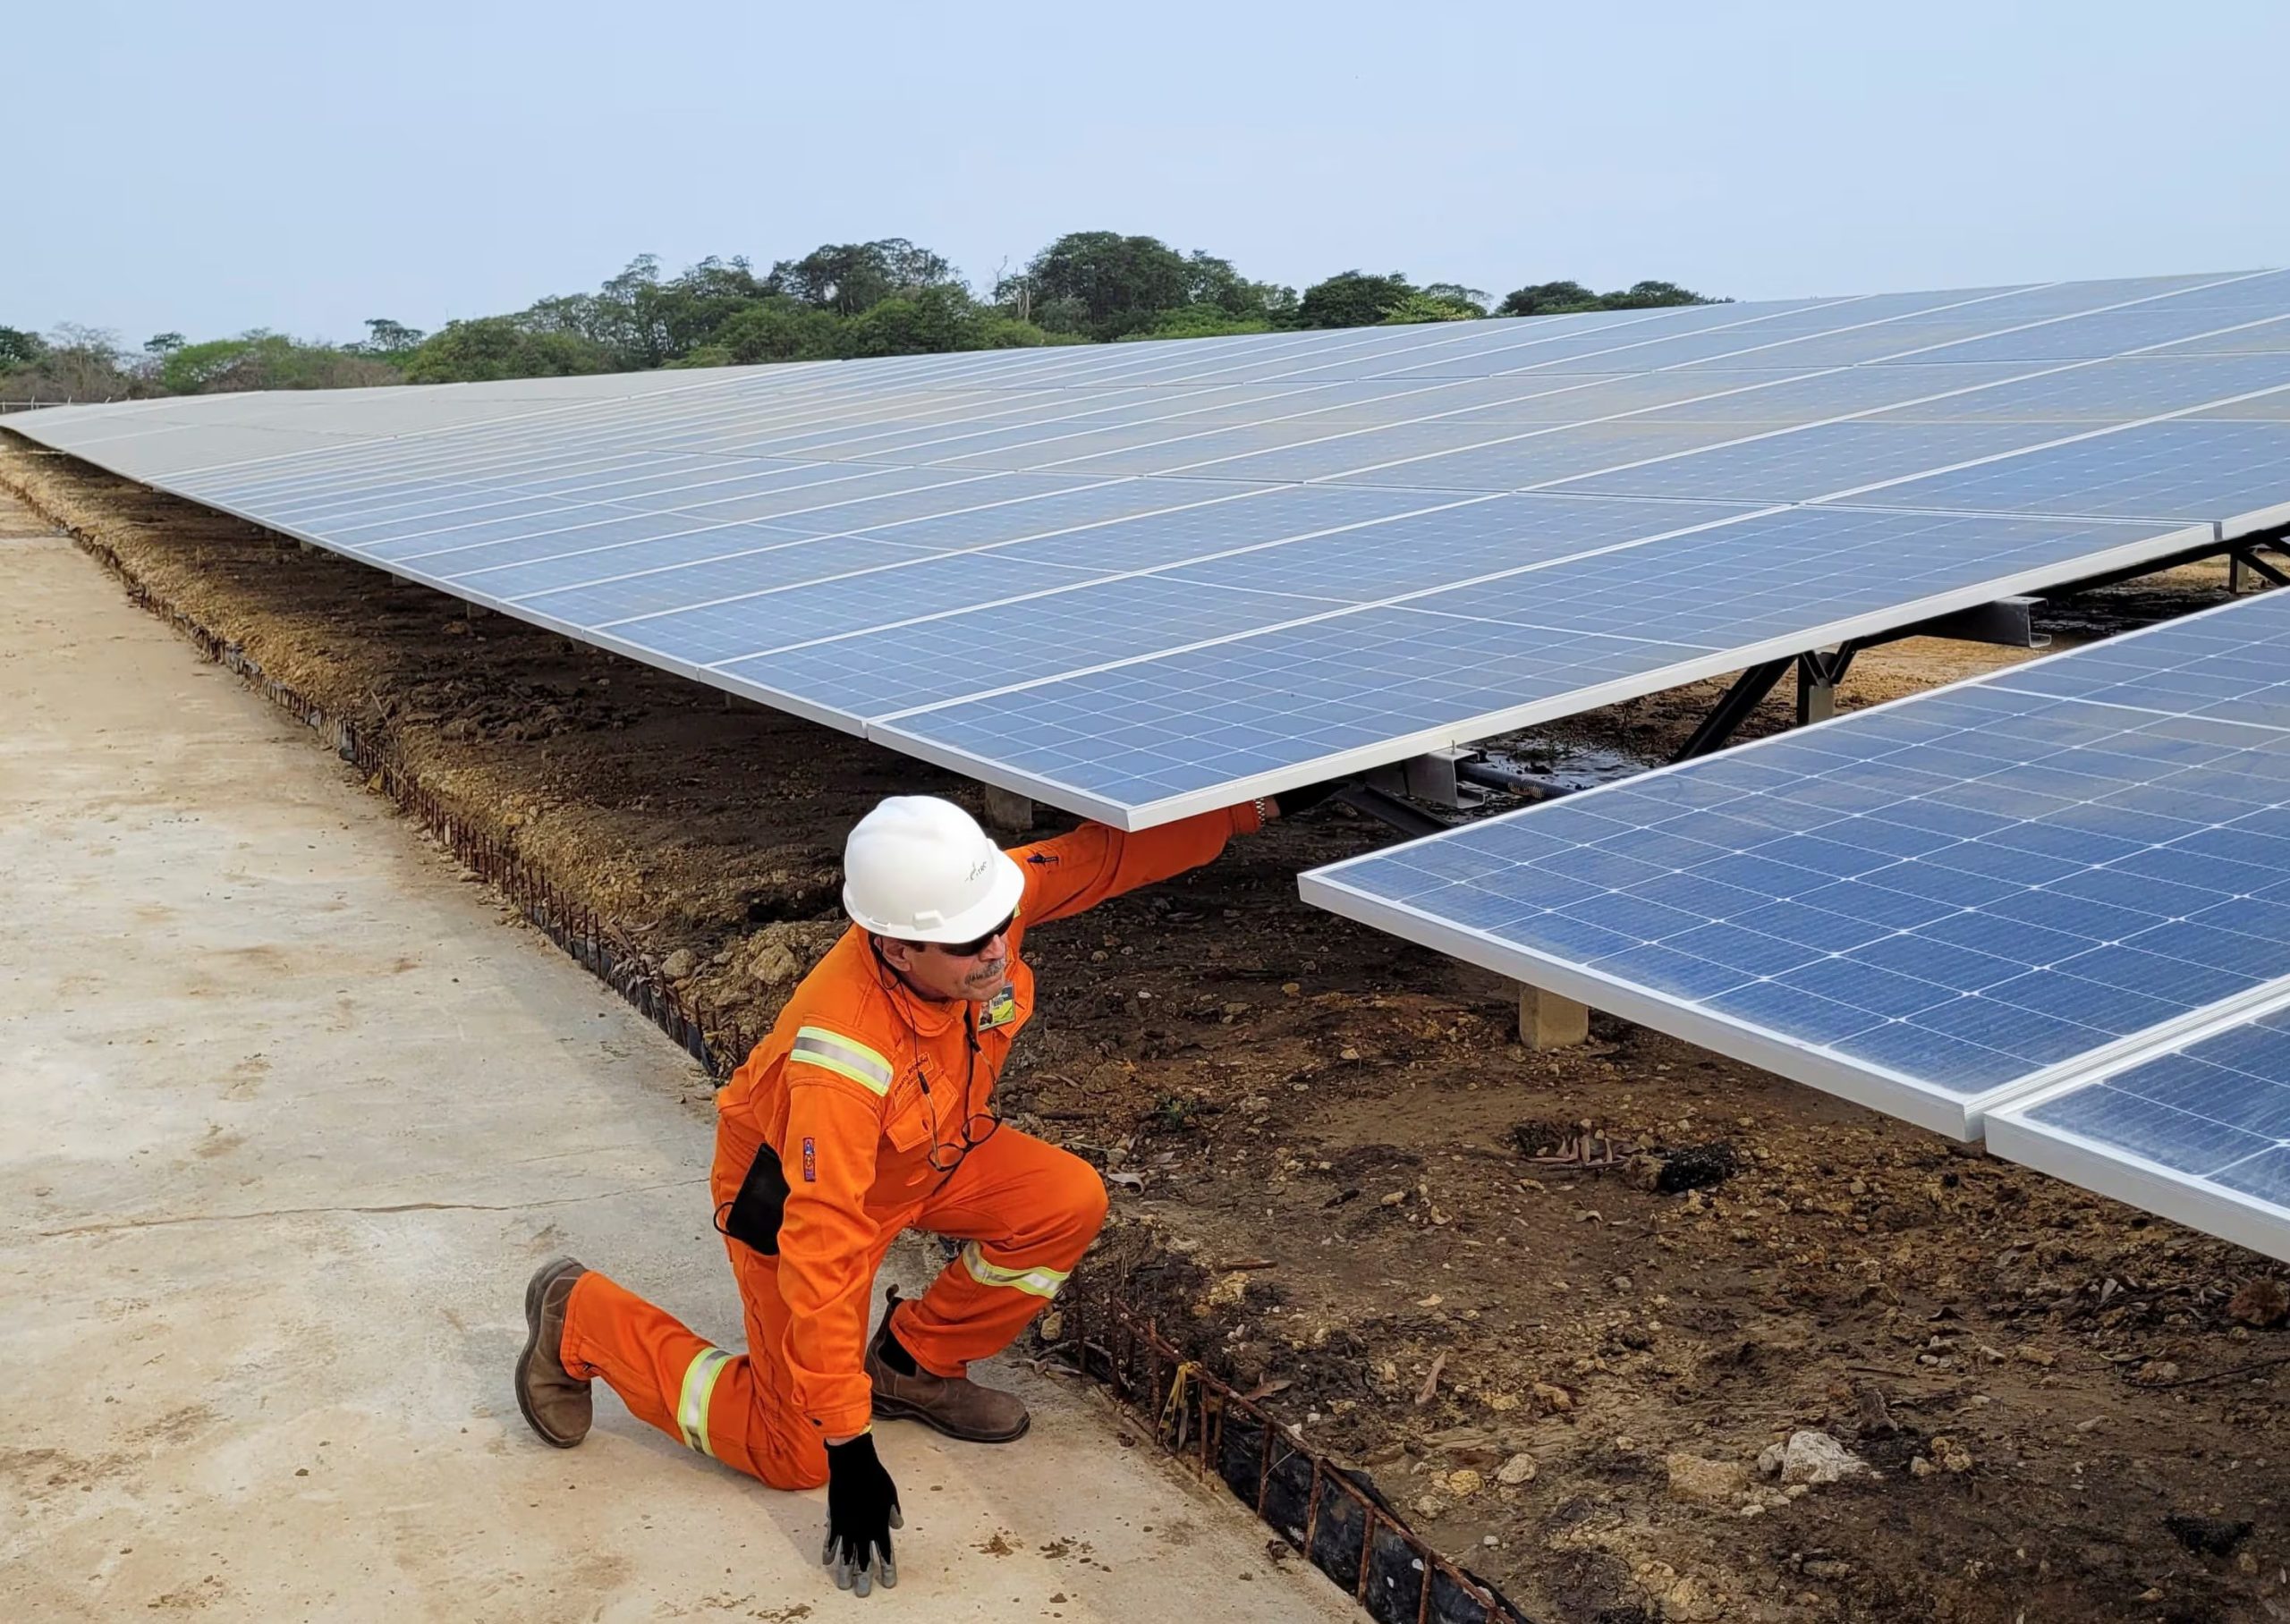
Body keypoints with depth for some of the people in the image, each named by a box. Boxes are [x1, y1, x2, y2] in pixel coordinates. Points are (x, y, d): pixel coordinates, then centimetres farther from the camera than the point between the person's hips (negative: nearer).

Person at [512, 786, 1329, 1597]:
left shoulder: (983, 898, -28)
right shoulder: (842, 1058, -44)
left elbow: (1109, 851, -10)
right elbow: (821, 1259, -39)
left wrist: (1259, 802, -14)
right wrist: (850, 1453, -35)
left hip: (929, 1157, 6)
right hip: (793, 1193, -6)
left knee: (1070, 1202, -16)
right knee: (795, 1456, -2)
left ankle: (913, 1364, 8)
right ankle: (580, 1320, 16)